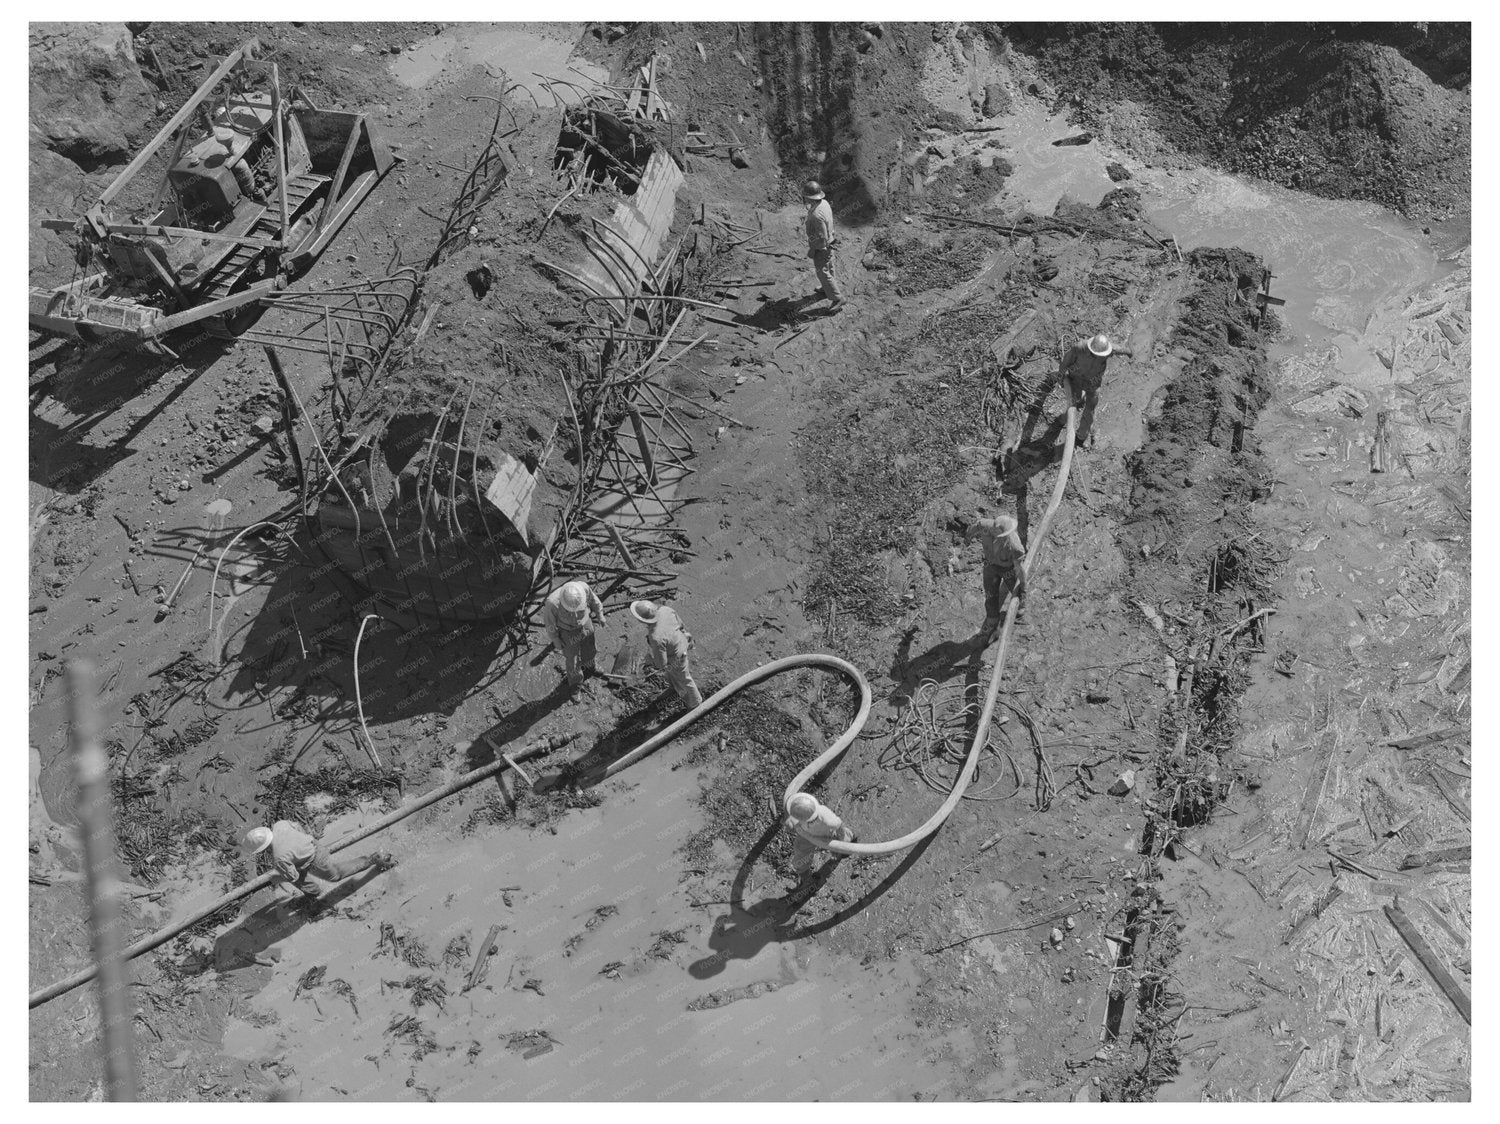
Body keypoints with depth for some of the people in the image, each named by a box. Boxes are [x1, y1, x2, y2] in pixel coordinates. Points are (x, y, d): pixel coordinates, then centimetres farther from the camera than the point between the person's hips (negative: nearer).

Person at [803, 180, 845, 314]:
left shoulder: (817, 214, -37)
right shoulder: (824, 202, -8)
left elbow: (822, 237, -31)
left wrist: (812, 250, -19)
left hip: (821, 248, -9)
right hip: (828, 242, 9)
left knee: (823, 273, 6)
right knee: (827, 268, 26)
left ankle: (837, 298, 17)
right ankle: (826, 290, 47)